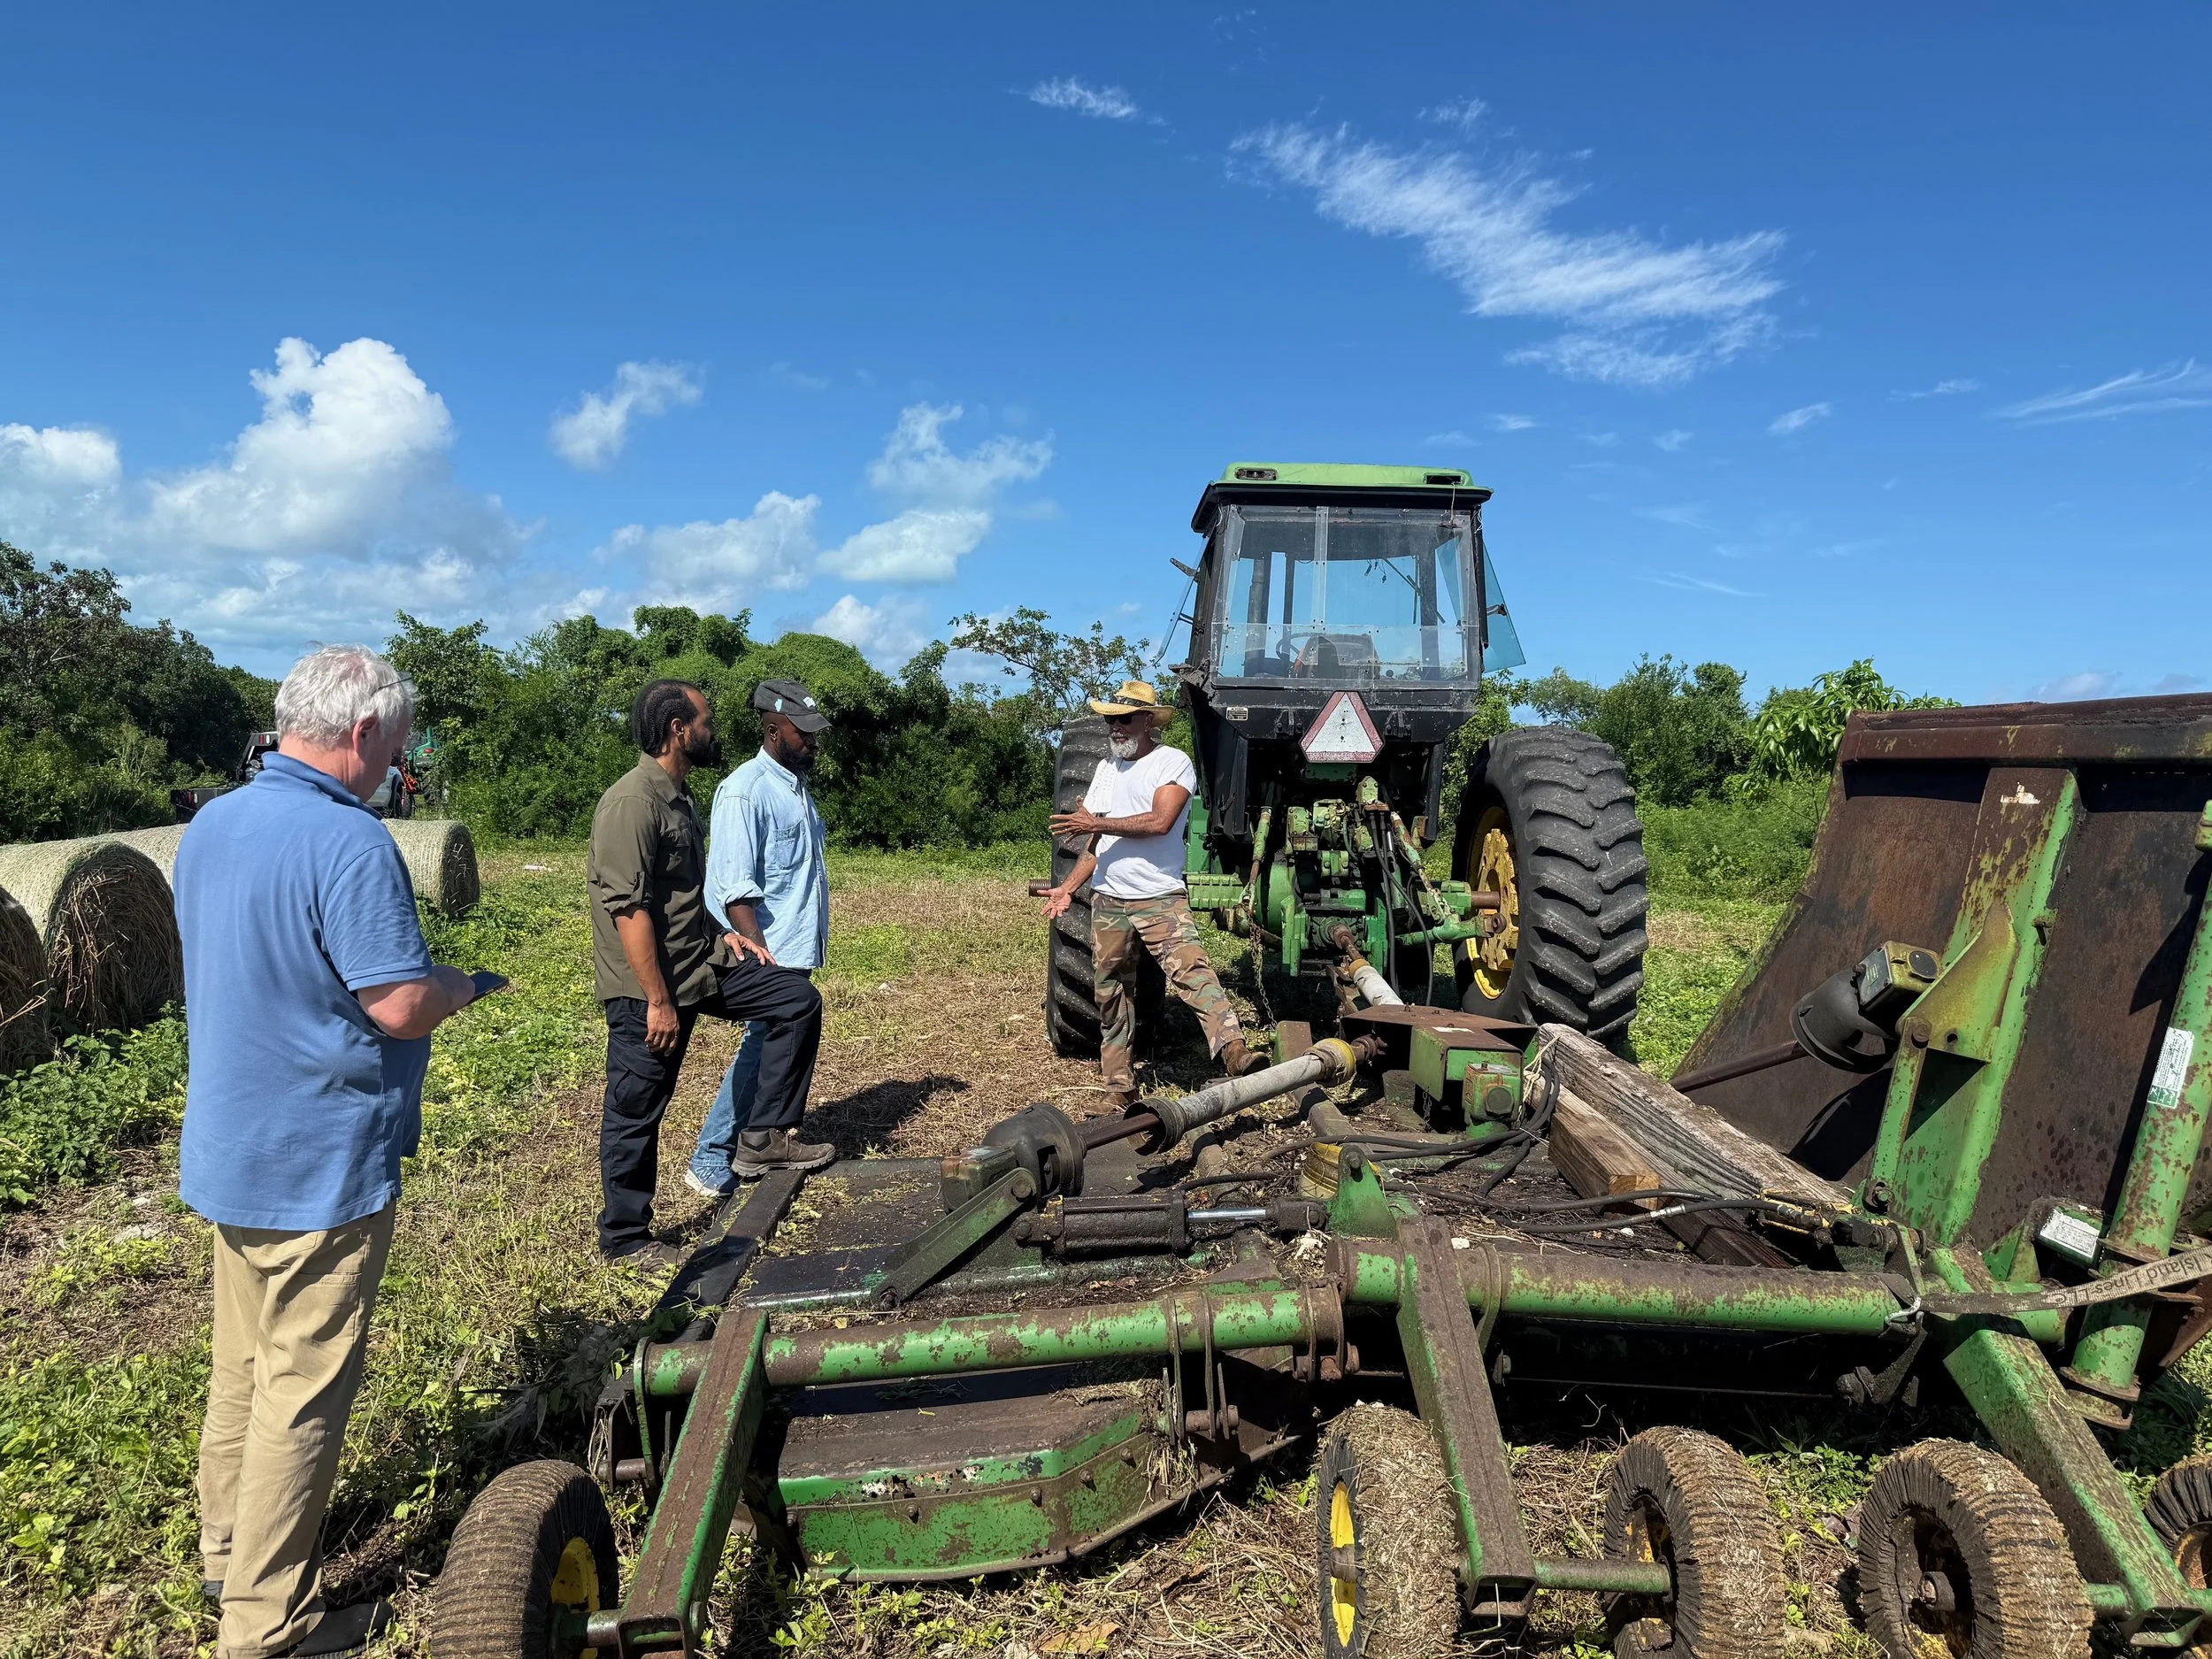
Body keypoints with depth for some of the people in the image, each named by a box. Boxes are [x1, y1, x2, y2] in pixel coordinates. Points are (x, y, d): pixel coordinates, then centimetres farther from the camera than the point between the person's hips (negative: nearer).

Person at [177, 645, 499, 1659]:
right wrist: (467, 986, -6)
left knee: (244, 1359, 23)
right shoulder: (348, 841, -24)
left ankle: (229, 1546, 40)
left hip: (228, 1151, 9)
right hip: (321, 1165, -9)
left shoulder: (209, 826, 5)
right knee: (304, 1386, 5)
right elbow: (400, 1006, -26)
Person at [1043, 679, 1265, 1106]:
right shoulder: (1106, 768, 17)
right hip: (1108, 901, 6)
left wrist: (1095, 823, -15)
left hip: (1161, 899, -6)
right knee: (1111, 993, 10)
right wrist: (1067, 888, 12)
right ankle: (1118, 1086, 20)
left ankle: (1233, 1052, -34)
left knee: (1192, 971, -24)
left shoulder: (1173, 762, -5)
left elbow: (1159, 821, -20)